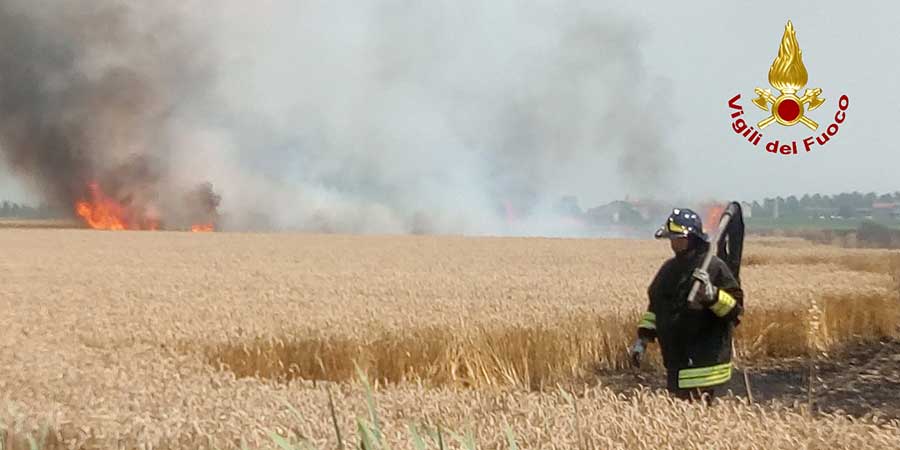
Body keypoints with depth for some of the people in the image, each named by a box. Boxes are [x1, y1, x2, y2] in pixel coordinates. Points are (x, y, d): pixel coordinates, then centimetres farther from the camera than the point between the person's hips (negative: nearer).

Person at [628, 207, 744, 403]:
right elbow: (655, 305, 21)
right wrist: (643, 338, 15)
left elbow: (735, 307, -11)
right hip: (674, 357, 7)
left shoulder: (713, 267, -8)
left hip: (703, 363, -7)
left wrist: (711, 294, -27)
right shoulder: (669, 268, 13)